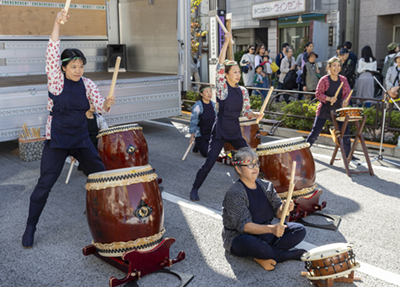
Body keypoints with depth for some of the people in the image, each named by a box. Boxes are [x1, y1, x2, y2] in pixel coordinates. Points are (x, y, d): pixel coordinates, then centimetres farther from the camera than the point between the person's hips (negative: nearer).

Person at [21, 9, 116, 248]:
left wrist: (107, 104, -25)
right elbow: (53, 52, -21)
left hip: (81, 140, 4)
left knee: (102, 174, 12)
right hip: (56, 141, -4)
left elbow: (100, 106, -1)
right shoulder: (57, 81, -9)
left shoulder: (87, 84, 3)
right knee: (44, 185, -5)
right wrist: (57, 24, -32)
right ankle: (30, 227, 11)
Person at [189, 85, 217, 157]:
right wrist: (192, 136, -15)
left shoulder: (213, 105, -1)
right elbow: (193, 122, -16)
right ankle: (197, 144, 24)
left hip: (210, 133, 5)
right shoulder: (197, 106, -19)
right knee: (207, 154, -5)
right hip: (200, 134, -5)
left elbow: (216, 120, 10)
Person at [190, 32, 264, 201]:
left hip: (235, 132, 5)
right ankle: (195, 189, 8)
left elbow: (246, 111, 12)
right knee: (209, 162, -8)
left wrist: (256, 115, -9)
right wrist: (226, 42, -22)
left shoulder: (243, 91, 6)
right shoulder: (222, 88, -9)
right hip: (220, 131, -5)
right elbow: (220, 65, -20)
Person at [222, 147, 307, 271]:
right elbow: (244, 226, -25)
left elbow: (278, 212, 1)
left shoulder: (266, 186, 2)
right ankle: (287, 255, -12)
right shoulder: (234, 194, -18)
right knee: (252, 244, -41)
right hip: (240, 238, -7)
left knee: (300, 230, -6)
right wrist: (270, 229, -39)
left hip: (265, 232, 7)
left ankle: (263, 256, -16)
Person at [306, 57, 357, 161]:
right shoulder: (324, 80, -10)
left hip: (338, 110, 4)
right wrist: (329, 99, -25)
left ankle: (348, 155, 17)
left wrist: (345, 100, -14)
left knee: (345, 132, 3)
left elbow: (347, 92, 7)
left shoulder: (343, 80, 2)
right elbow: (318, 94, -11)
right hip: (324, 110, -4)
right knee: (315, 132, 0)